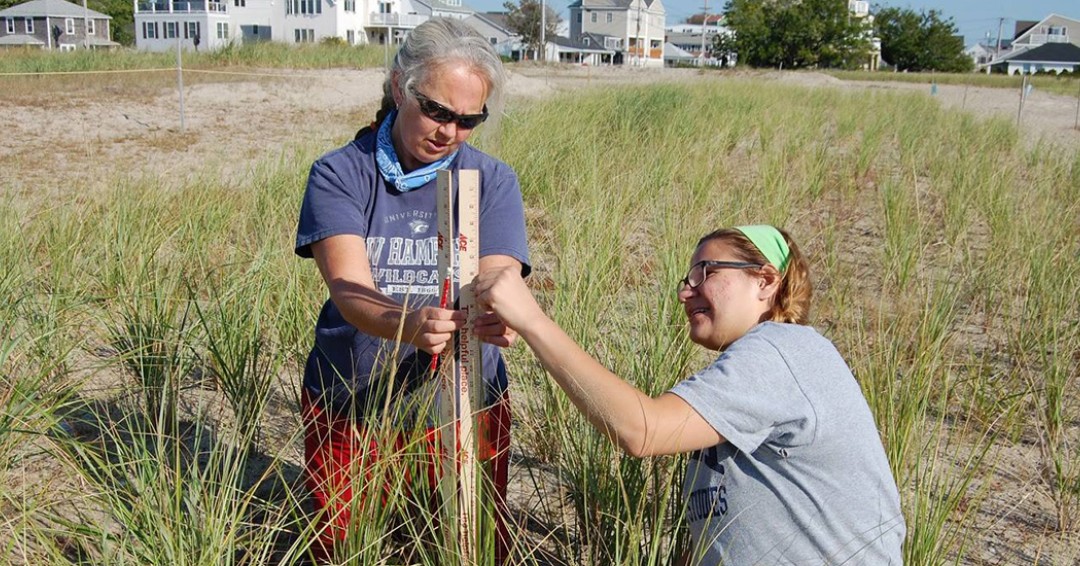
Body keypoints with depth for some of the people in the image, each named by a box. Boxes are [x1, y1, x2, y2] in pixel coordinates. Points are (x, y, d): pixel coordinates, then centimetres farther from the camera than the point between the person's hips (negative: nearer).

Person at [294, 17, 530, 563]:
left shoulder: (492, 180, -3)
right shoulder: (339, 174, -9)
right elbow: (349, 289, -22)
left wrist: (497, 317, -40)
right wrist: (408, 325, -45)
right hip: (348, 410, 0)